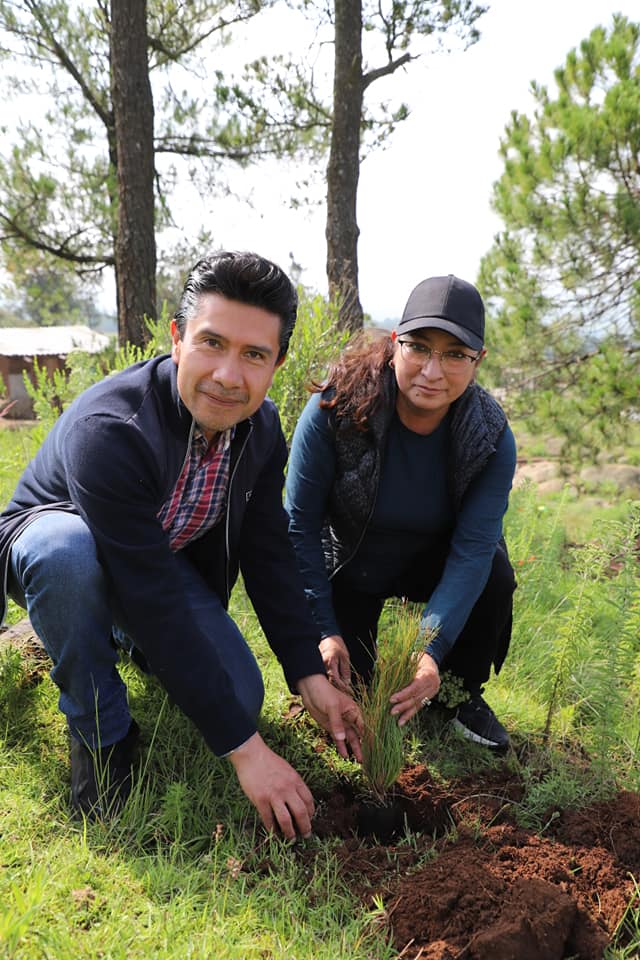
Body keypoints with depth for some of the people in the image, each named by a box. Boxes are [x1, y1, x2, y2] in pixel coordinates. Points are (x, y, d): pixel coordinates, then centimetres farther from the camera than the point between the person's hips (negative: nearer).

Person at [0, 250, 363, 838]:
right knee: (68, 549, -40)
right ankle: (101, 735, -15)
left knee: (241, 696, -11)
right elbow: (156, 601, -40)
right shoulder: (106, 430, -38)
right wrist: (244, 749, -37)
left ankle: (127, 638, 20)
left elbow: (268, 553, -5)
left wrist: (310, 676, -12)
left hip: (171, 560, 6)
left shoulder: (261, 426, -16)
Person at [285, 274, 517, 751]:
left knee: (494, 573, -28)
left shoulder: (492, 439, -23)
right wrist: (325, 631, -23)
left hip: (430, 563, 2)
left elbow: (473, 546, -26)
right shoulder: (335, 408, -29)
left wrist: (432, 652, -37)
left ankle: (462, 694, 0)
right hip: (347, 565, -1)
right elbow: (299, 523, -21)